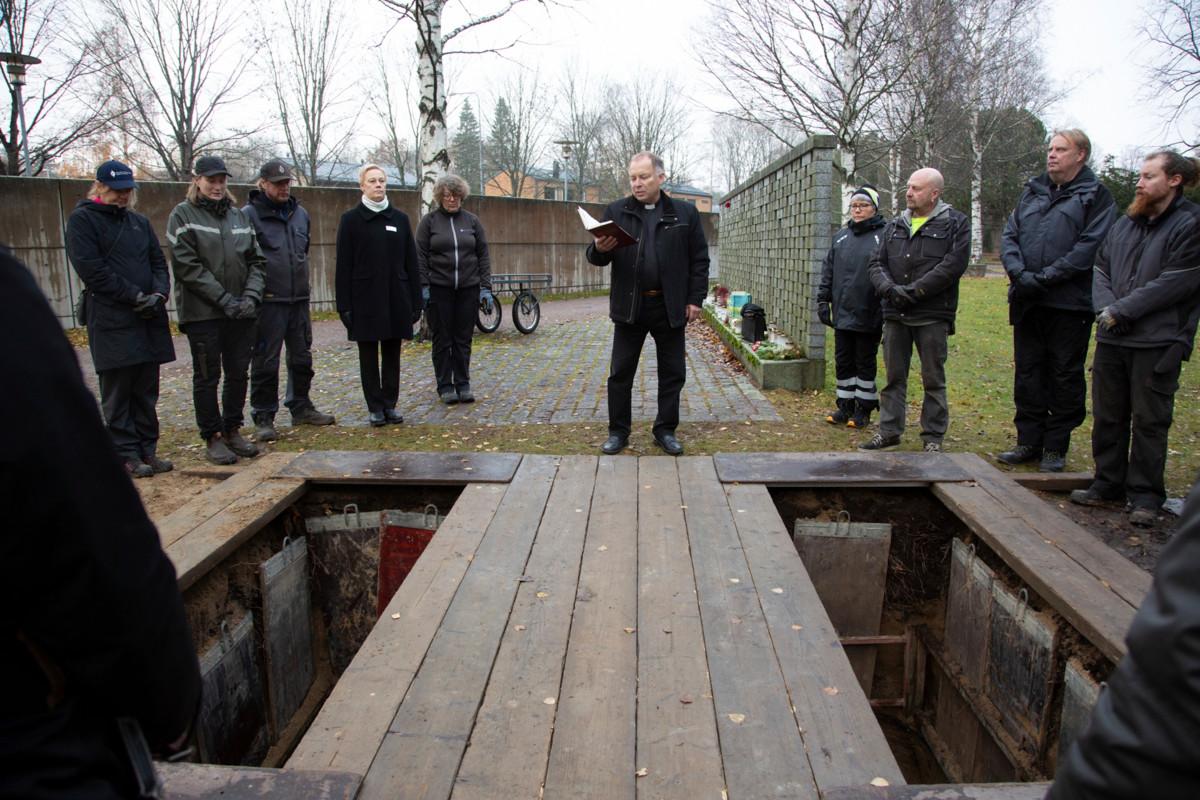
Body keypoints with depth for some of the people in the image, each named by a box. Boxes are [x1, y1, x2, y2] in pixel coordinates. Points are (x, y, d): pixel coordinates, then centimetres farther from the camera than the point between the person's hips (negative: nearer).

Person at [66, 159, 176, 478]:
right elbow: (92, 270, -10)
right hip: (111, 321, -5)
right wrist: (135, 296, -14)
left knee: (146, 391, 9)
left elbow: (159, 263, 15)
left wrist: (159, 293, -6)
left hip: (149, 318, 5)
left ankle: (147, 449, 16)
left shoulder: (140, 222, 17)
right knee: (118, 392, -1)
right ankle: (126, 455, 6)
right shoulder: (82, 220, -1)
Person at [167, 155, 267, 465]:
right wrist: (225, 300, -16)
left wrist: (251, 295, -6)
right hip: (202, 312, -5)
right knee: (207, 377, 3)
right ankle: (212, 439, 12)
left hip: (240, 312, 5)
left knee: (238, 373, 10)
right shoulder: (183, 215, -3)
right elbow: (187, 265, -11)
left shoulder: (238, 215, 12)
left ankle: (232, 430, 24)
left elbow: (255, 259, 11)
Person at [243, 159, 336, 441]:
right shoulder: (249, 215, -7)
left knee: (302, 358, 15)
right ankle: (263, 417, 9)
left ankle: (301, 407, 29)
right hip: (268, 301, -6)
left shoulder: (300, 213, 13)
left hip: (299, 299, 6)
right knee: (265, 362, 0)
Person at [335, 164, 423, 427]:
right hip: (365, 300, -2)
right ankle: (375, 407, 13)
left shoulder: (400, 218, 7)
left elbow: (411, 263, 7)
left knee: (392, 355, 7)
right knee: (369, 355, 4)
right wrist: (344, 304, -7)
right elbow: (344, 265, -2)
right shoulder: (351, 219, 1)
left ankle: (390, 404, 17)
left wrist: (415, 301, 3)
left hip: (396, 300, 2)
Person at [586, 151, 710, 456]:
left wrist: (695, 299, -2)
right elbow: (596, 258, 4)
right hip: (629, 305, 0)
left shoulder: (685, 213, 3)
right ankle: (618, 431, 18)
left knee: (672, 373, 7)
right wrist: (600, 249, -19)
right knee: (620, 373, 5)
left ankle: (666, 430, 21)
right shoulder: (616, 212, 4)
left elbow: (699, 260, 5)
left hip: (670, 307, 0)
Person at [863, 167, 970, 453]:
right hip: (895, 314, 4)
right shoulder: (894, 226, 15)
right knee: (894, 376, 10)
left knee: (933, 378, 3)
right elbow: (877, 263, 10)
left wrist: (915, 290, -16)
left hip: (933, 315, -4)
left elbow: (953, 264, -11)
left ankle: (933, 436, 12)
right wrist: (888, 287, -11)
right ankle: (889, 431, 18)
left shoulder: (955, 223, 0)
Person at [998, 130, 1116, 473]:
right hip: (1027, 303, 5)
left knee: (1065, 377, 4)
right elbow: (1009, 236, 8)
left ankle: (1055, 448, 13)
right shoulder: (1032, 191, 15)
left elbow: (1089, 247, -13)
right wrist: (1019, 273, -9)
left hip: (1070, 303, -5)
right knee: (1027, 373, 10)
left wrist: (1043, 278, -18)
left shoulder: (1096, 196, -2)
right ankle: (1029, 441, 21)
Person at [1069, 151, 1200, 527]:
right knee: (1107, 415, 13)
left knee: (1149, 421, 2)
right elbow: (1101, 270, 12)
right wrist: (1105, 308, -6)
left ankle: (1145, 495, 13)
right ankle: (1108, 482, 26)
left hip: (1158, 343, -6)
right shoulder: (1124, 224, 14)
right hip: (1112, 339, 6)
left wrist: (1121, 310, -15)